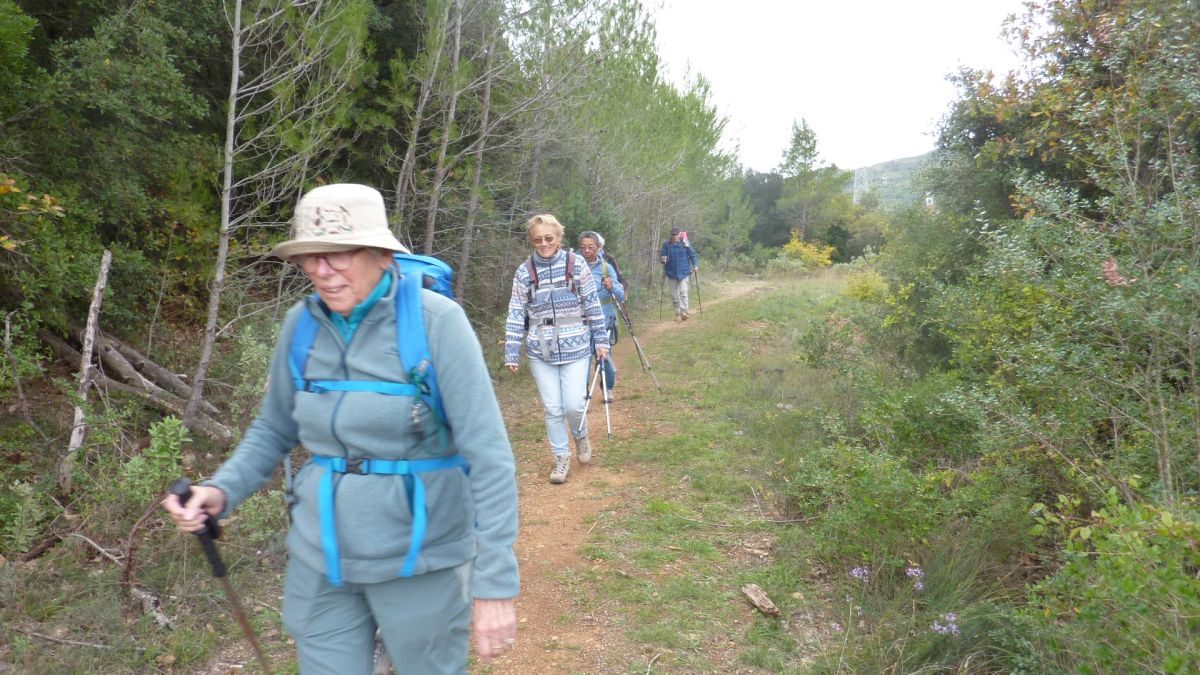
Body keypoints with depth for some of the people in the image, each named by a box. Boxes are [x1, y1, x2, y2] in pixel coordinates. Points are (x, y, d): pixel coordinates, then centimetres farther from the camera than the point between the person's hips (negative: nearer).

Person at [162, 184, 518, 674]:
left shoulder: (435, 321, -17)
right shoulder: (302, 322, -3)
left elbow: (489, 457, -19)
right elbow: (273, 430, 11)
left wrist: (495, 583, -21)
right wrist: (223, 490, -7)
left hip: (418, 558, -4)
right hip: (319, 558, 4)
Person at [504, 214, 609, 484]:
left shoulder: (576, 263, -3)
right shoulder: (524, 271, -1)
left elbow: (593, 304, 2)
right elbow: (516, 314, 1)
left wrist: (601, 340, 1)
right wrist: (512, 353, -3)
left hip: (575, 348, -1)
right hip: (541, 351, 1)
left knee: (573, 405, -2)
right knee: (552, 408, 6)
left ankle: (581, 437, 31)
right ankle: (561, 457, 24)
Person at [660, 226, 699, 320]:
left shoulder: (685, 243, -1)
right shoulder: (666, 244, 1)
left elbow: (692, 254, 4)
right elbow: (662, 255, 3)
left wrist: (695, 265, -8)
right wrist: (663, 259, -19)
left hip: (683, 272, -2)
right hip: (671, 273, 2)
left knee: (683, 292, -14)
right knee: (674, 295, 7)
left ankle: (684, 312, -19)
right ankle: (678, 314, 18)